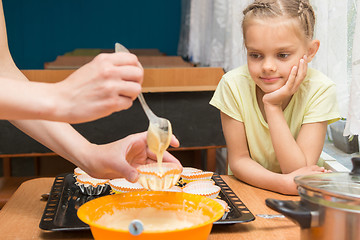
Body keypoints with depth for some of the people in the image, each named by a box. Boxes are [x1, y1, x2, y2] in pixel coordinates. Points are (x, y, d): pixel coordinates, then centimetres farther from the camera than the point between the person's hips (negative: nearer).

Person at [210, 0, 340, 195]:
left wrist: (273, 106, -29)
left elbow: (299, 172, -22)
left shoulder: (320, 90, -19)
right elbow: (238, 160, -13)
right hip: (247, 190, 0)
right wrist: (284, 183, -31)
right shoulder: (234, 85, -17)